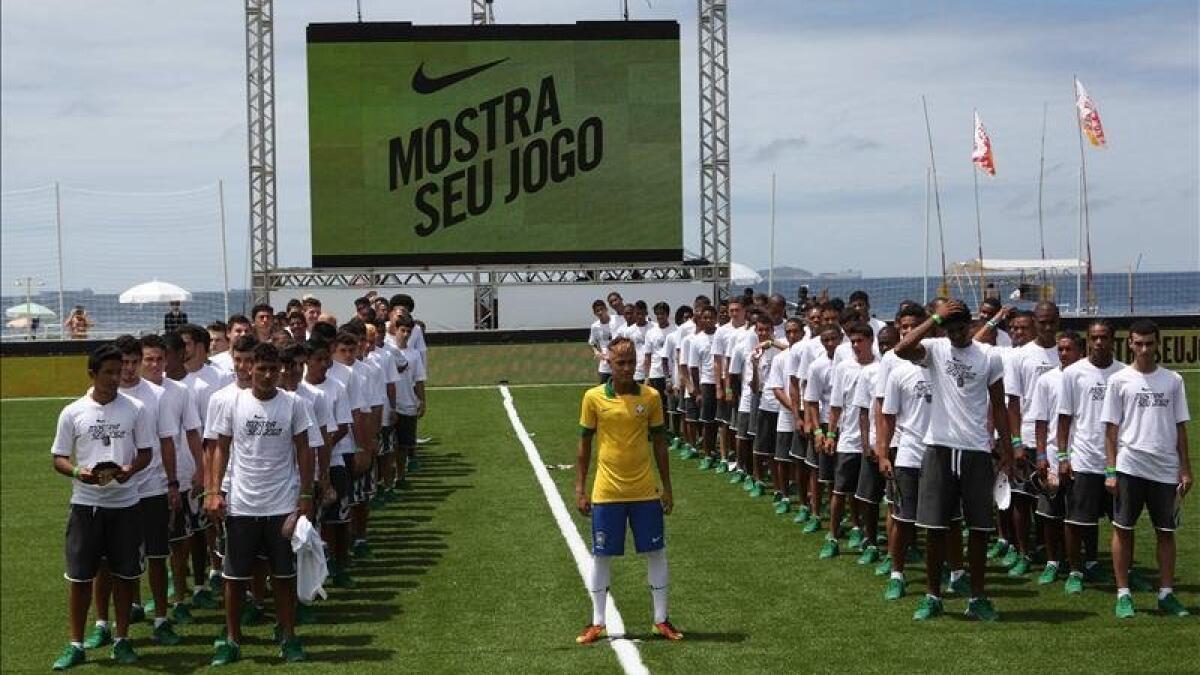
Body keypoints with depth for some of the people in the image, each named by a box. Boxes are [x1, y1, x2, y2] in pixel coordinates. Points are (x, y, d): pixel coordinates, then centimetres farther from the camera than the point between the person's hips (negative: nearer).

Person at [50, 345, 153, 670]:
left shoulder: (135, 409, 1)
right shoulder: (73, 413, -1)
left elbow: (145, 453, 5)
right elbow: (59, 458, 3)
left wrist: (130, 469, -16)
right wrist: (77, 472, -18)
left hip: (125, 502, 1)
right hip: (85, 503, -1)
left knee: (125, 573, 6)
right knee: (79, 576, 1)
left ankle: (121, 640, 19)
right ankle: (75, 645, 10)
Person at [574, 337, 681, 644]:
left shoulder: (650, 397, -2)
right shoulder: (593, 397, -5)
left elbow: (659, 443, 6)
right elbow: (585, 444, 2)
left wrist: (667, 488, 6)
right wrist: (580, 489, 0)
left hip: (645, 491, 1)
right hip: (606, 492, -1)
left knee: (656, 553, 6)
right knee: (601, 556, 6)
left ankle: (661, 619, 19)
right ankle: (597, 623, 19)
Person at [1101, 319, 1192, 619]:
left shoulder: (1173, 380, 8)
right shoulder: (1120, 380, 2)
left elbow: (1180, 427, 10)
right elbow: (1111, 428, 1)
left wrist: (1185, 470, 5)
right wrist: (1111, 471, -5)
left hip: (1166, 469, 2)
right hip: (1129, 467, -2)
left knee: (1166, 532, 6)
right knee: (1123, 530, 1)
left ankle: (1166, 594, 13)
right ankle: (1123, 594, 8)